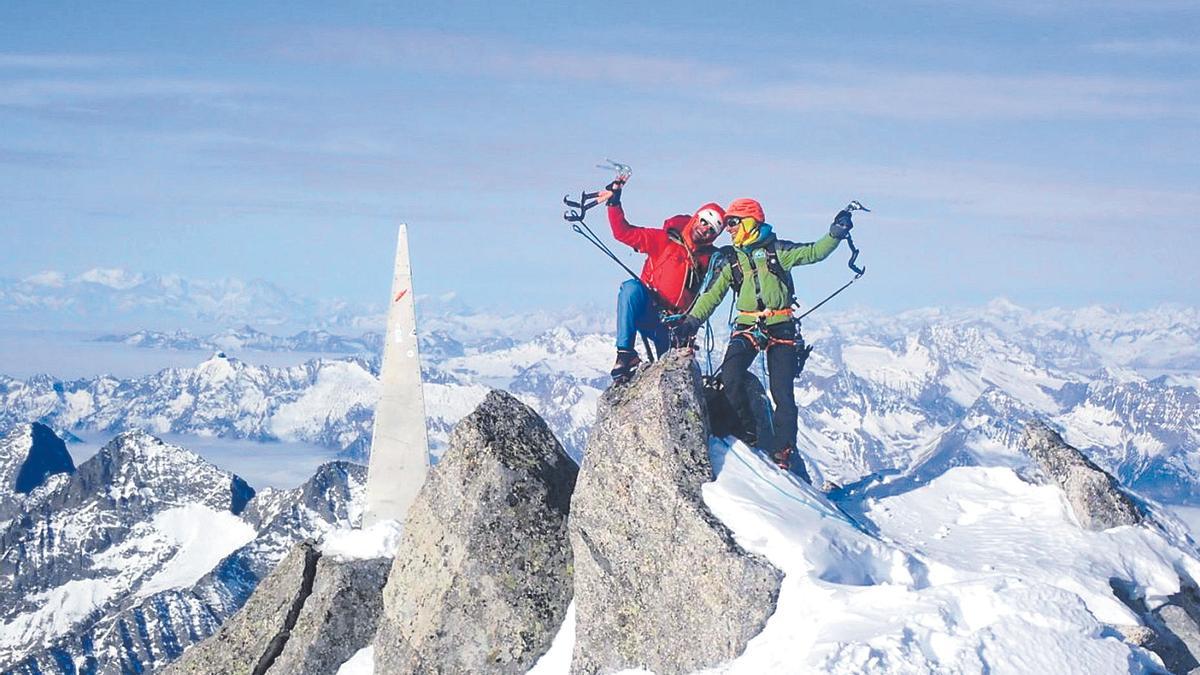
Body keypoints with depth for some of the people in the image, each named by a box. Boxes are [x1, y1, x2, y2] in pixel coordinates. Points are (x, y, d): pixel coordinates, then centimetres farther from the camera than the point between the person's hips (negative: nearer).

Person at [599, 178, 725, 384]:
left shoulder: (710, 258, 11)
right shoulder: (664, 240, 2)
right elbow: (624, 233, -2)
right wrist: (614, 203, -12)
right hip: (645, 311, -3)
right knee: (632, 287, -33)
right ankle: (625, 353, -37)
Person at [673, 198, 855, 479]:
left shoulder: (776, 250, 3)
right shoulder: (728, 260, 9)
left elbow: (813, 253, -1)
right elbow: (712, 295, 8)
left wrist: (835, 234, -17)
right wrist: (692, 320, -6)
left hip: (781, 329, -2)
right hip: (747, 327, 2)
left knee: (783, 394, -6)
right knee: (730, 377, -22)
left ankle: (783, 452, 1)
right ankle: (748, 432, -4)